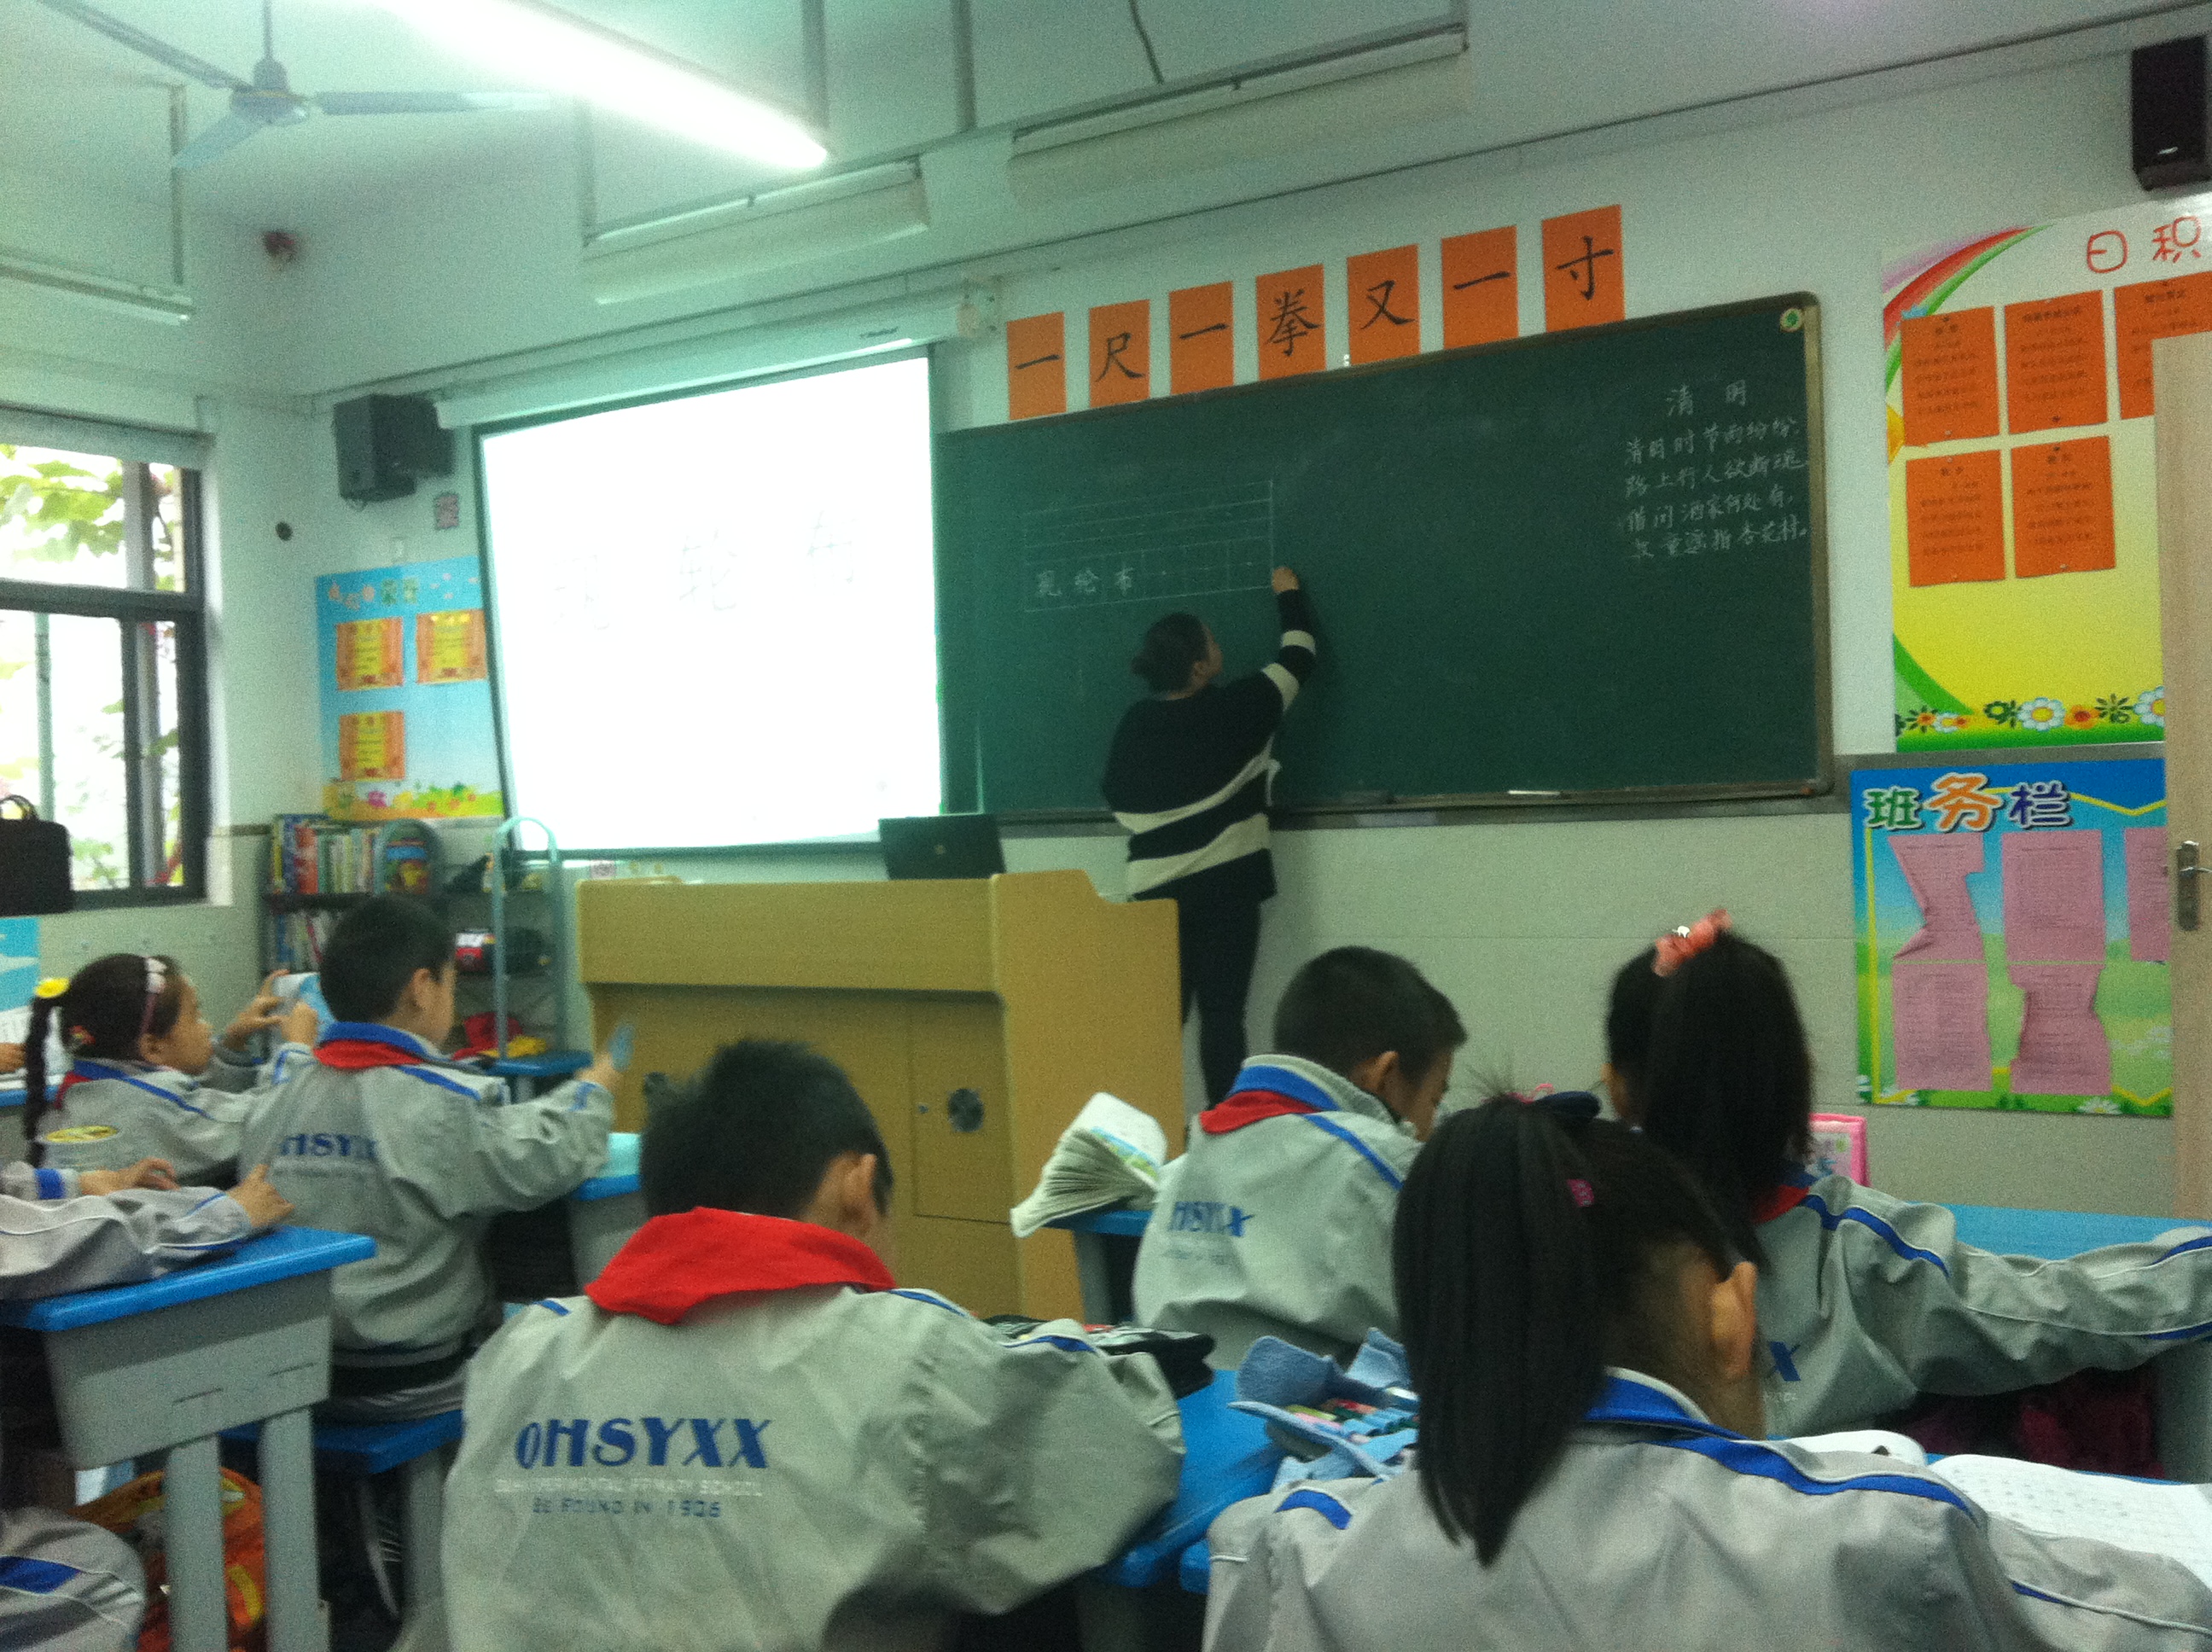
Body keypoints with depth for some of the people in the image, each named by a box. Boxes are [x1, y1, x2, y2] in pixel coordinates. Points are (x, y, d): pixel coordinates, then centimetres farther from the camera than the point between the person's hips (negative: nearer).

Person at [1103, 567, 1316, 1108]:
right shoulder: (1236, 709, -9)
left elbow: (1115, 797, 12)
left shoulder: (1134, 722, 1)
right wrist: (1289, 596, 21)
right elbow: (1299, 659, 6)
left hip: (1155, 888, 4)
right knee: (1221, 1010, -3)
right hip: (1224, 884, -4)